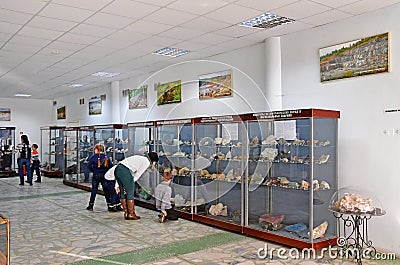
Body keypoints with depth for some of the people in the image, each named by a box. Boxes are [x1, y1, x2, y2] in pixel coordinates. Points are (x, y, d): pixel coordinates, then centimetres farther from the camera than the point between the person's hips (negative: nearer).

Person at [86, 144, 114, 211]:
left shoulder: (93, 157, -5)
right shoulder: (106, 157, 0)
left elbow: (89, 166, -9)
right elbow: (111, 166, -4)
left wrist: (93, 170, 6)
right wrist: (106, 171, 9)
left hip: (96, 175, -1)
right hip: (104, 175, 1)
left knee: (94, 190, 10)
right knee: (106, 191, 4)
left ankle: (91, 205, 16)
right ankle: (109, 206, 2)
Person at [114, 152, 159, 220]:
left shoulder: (140, 158, 29)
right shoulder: (147, 162, 5)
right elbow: (137, 175, 1)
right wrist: (127, 186, 5)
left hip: (117, 169, 9)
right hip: (125, 171, -9)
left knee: (123, 193, 14)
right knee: (130, 193, 3)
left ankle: (126, 214, 21)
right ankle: (131, 214, 11)